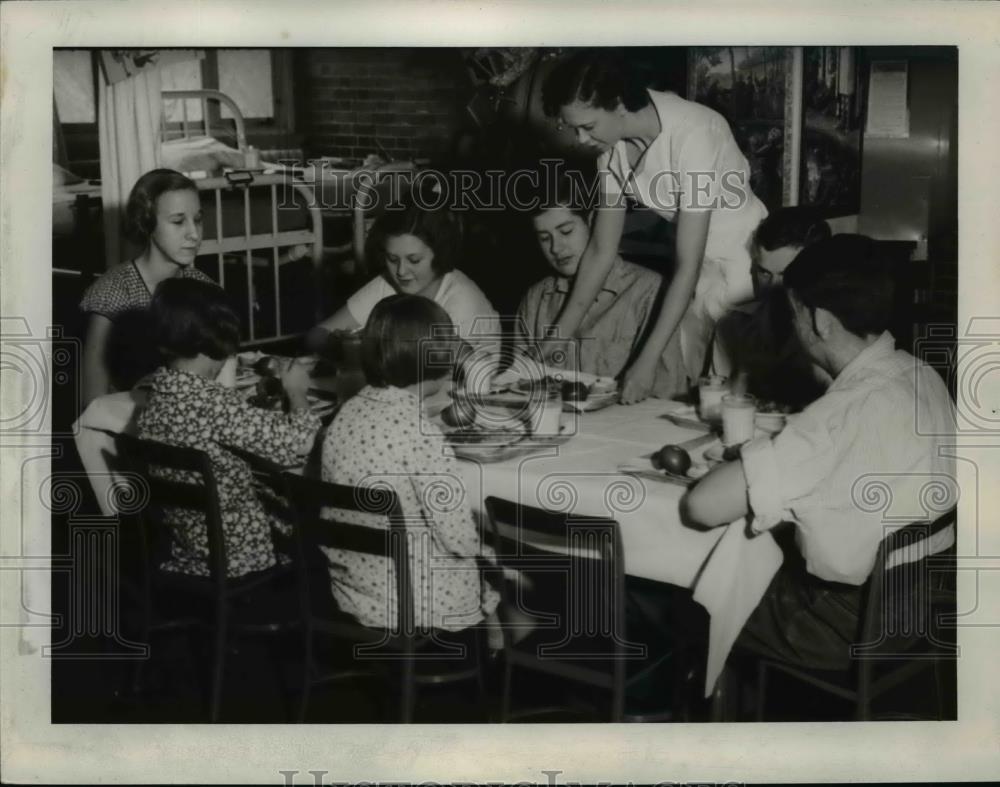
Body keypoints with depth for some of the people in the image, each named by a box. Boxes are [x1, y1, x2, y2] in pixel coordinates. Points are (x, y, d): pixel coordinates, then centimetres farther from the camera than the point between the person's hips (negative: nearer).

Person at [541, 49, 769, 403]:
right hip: (699, 258, 6)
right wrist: (559, 337, -2)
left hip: (742, 256, -6)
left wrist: (647, 361, -26)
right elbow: (601, 250, 0)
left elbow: (687, 266, -27)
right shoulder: (613, 140, -8)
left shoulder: (691, 135, -29)